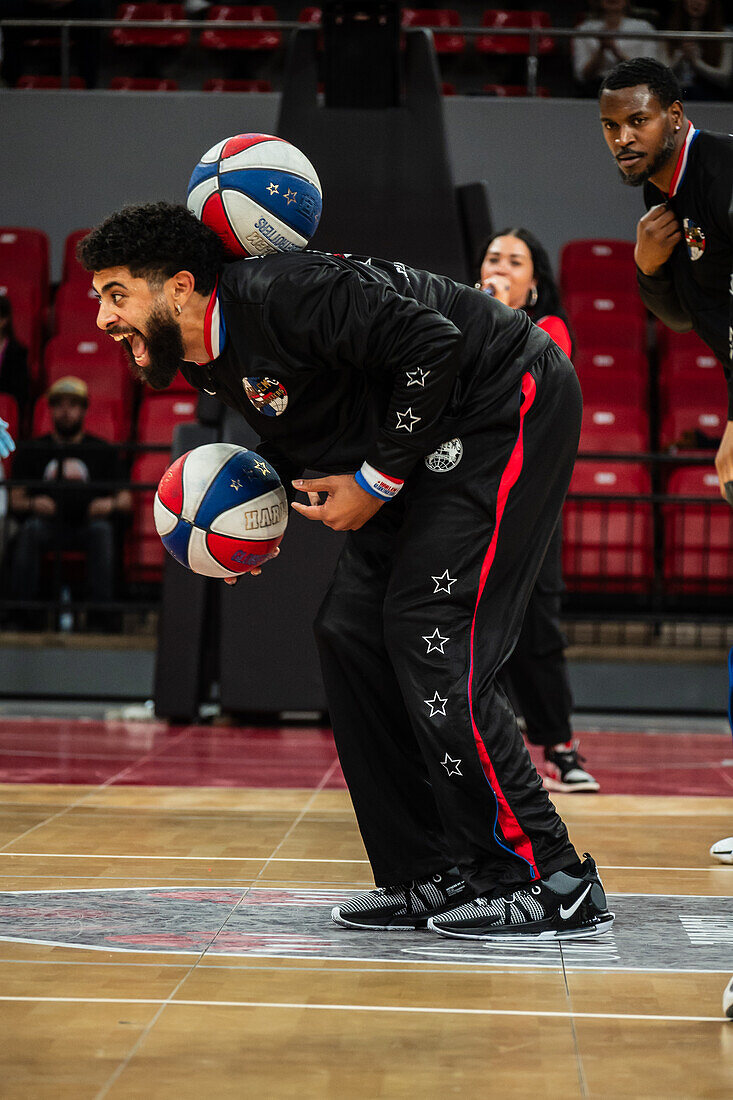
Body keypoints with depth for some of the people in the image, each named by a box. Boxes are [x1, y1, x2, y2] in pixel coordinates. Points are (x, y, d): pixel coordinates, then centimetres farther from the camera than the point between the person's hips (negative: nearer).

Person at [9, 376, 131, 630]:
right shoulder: (32, 451, 18)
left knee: (102, 530, -35)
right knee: (29, 529, -33)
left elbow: (125, 500, 10)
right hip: (47, 523, 0)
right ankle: (22, 614, -37)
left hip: (88, 523, 0)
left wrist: (111, 504, -14)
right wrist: (32, 504, -14)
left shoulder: (103, 451, 17)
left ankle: (99, 615, -40)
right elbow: (15, 500, 9)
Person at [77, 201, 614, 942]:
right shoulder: (207, 360, 6)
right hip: (437, 447, 10)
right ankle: (436, 877, 9)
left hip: (513, 407, -10)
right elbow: (299, 444, 20)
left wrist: (377, 480, -21)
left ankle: (552, 885, -10)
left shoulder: (279, 294, -24)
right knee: (350, 631, 5)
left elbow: (432, 343, -28)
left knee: (433, 643, -16)